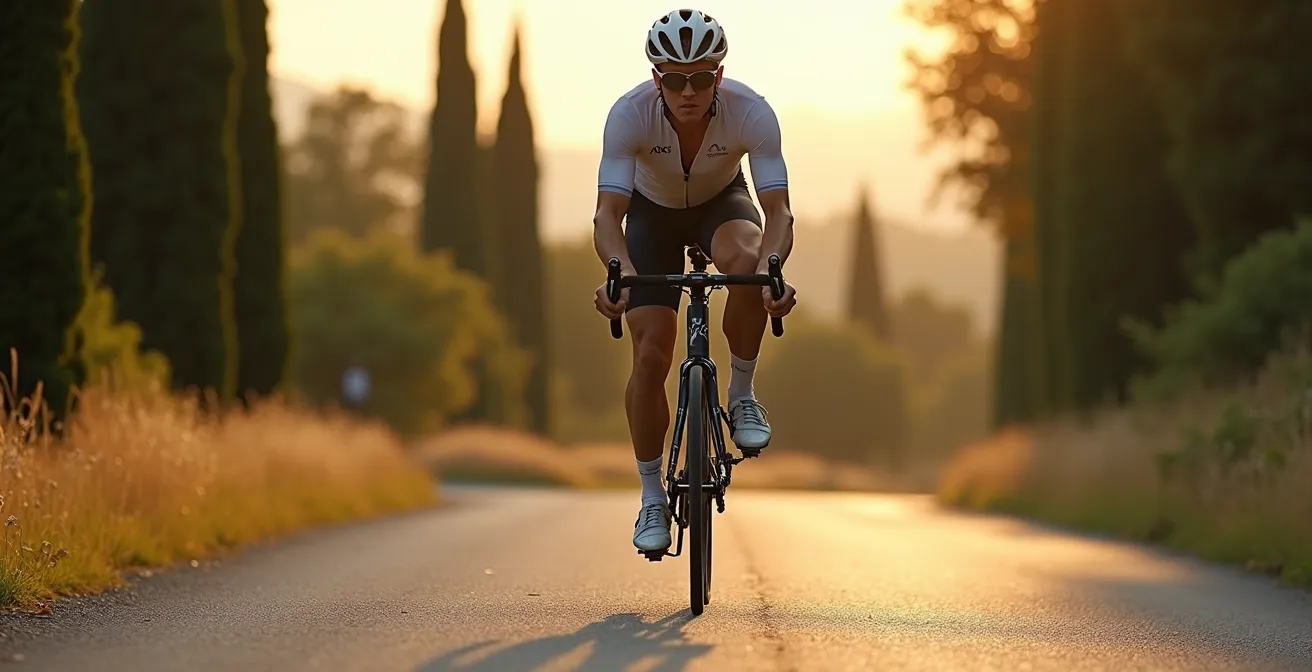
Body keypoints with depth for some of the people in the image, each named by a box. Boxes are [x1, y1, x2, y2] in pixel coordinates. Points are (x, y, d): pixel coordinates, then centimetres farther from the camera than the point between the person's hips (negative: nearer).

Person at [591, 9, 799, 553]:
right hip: (653, 211, 0)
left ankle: (742, 395, -14)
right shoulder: (630, 114, -34)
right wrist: (620, 270, -59)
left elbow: (778, 209, -38)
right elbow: (607, 212, -39)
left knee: (746, 260, -37)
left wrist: (772, 264, -59)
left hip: (720, 202, 0)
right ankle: (652, 499, 5)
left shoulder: (750, 113, -33)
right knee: (651, 355, -11)